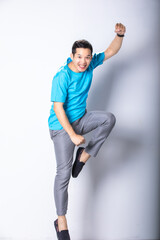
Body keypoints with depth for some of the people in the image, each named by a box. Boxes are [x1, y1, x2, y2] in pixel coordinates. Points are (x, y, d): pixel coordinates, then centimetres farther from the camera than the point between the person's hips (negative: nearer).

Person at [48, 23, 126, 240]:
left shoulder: (90, 65, -4)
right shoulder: (61, 78, -22)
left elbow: (111, 51, 3)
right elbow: (58, 109, -22)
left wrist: (120, 35, -18)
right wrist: (73, 135, -25)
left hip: (81, 119, 6)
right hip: (62, 126, -6)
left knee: (109, 118, -23)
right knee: (64, 173, -10)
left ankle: (84, 155, -6)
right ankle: (61, 221, 0)